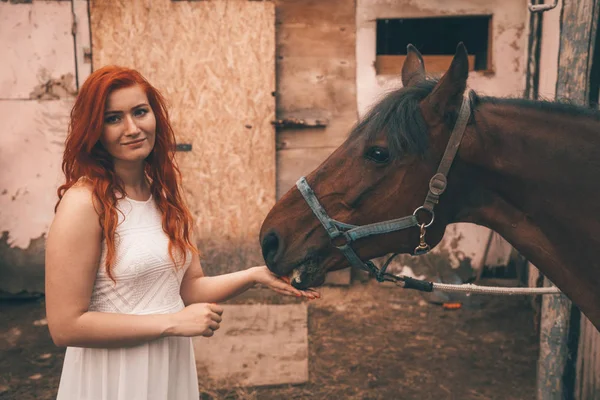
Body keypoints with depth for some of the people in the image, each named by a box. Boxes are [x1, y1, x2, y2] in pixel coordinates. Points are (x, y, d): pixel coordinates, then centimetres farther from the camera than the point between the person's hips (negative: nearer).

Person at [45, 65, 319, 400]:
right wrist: (172, 323, -18)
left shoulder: (167, 194, 3)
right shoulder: (84, 202, -18)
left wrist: (254, 275, -9)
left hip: (175, 367, 6)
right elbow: (65, 326, -20)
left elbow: (190, 288, 5)